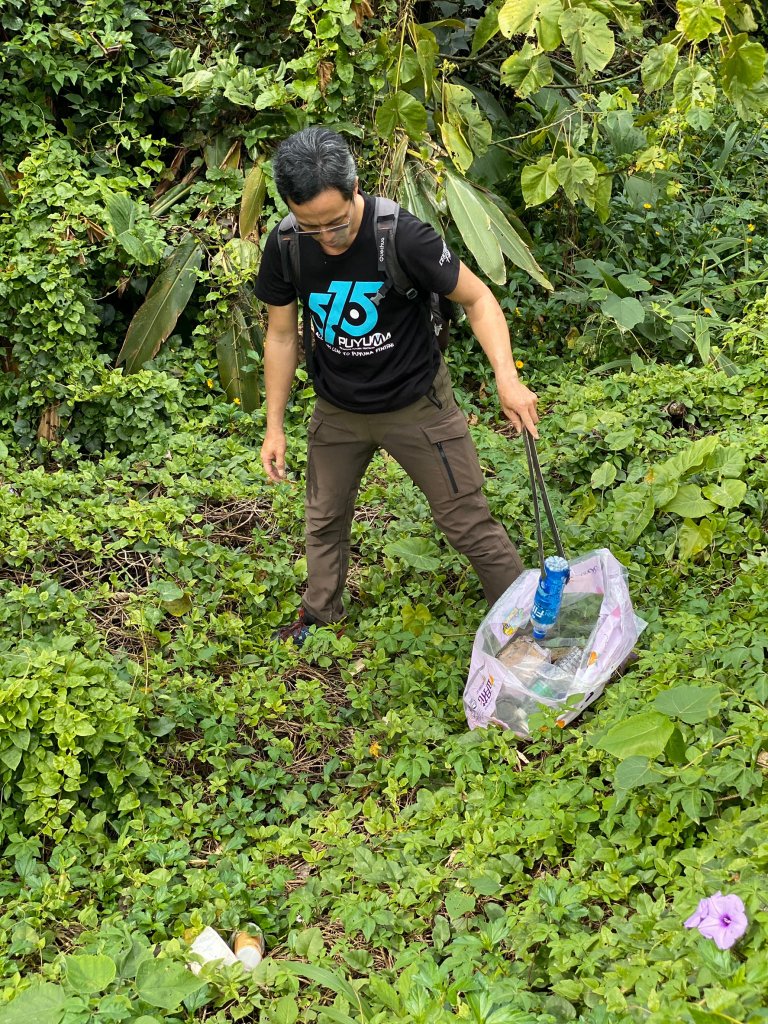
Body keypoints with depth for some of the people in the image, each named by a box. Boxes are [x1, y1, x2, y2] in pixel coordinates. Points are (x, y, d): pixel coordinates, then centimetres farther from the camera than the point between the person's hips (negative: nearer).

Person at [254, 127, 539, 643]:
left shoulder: (404, 235, -29)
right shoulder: (284, 247, -17)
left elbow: (477, 297, -17)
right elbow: (282, 334, -3)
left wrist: (507, 376, -30)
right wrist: (274, 426, 0)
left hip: (417, 403, -4)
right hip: (337, 410, 4)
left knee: (469, 523, 3)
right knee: (324, 519, 20)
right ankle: (320, 615, 45)